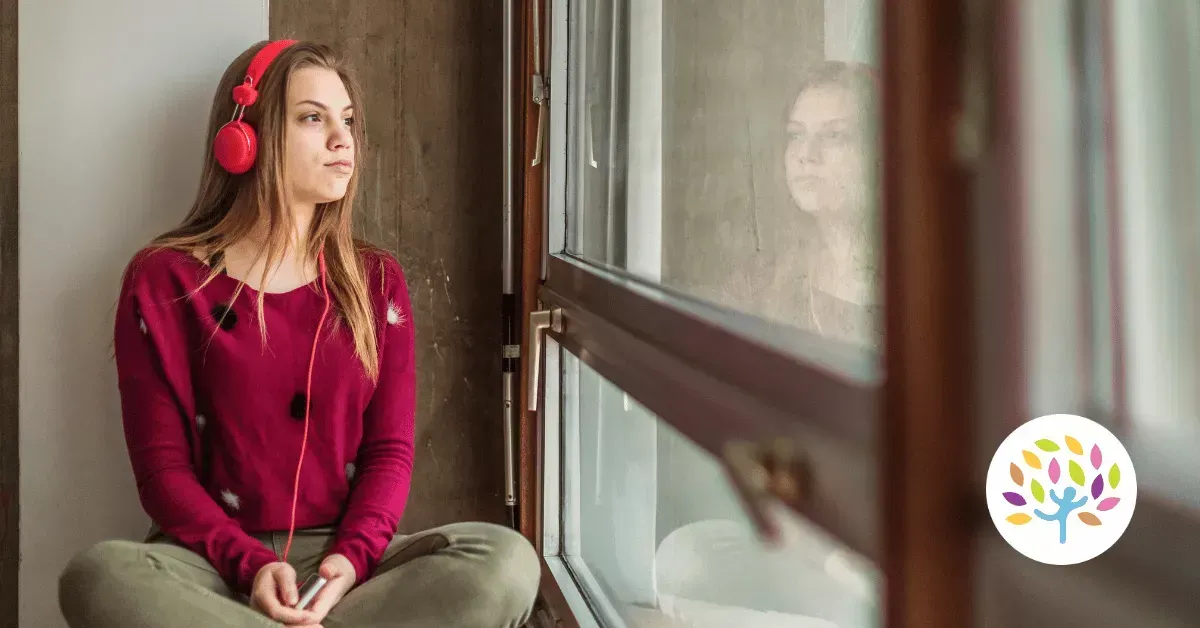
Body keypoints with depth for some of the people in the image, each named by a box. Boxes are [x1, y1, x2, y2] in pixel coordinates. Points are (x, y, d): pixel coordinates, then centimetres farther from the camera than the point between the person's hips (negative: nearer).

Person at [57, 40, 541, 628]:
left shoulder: (377, 280, 10)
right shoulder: (164, 280, 2)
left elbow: (389, 448, 5)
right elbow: (162, 466, -2)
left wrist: (351, 557, -15)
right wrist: (251, 564, -19)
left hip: (342, 557, 2)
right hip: (217, 561, -2)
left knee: (507, 560, -26)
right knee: (99, 575, -36)